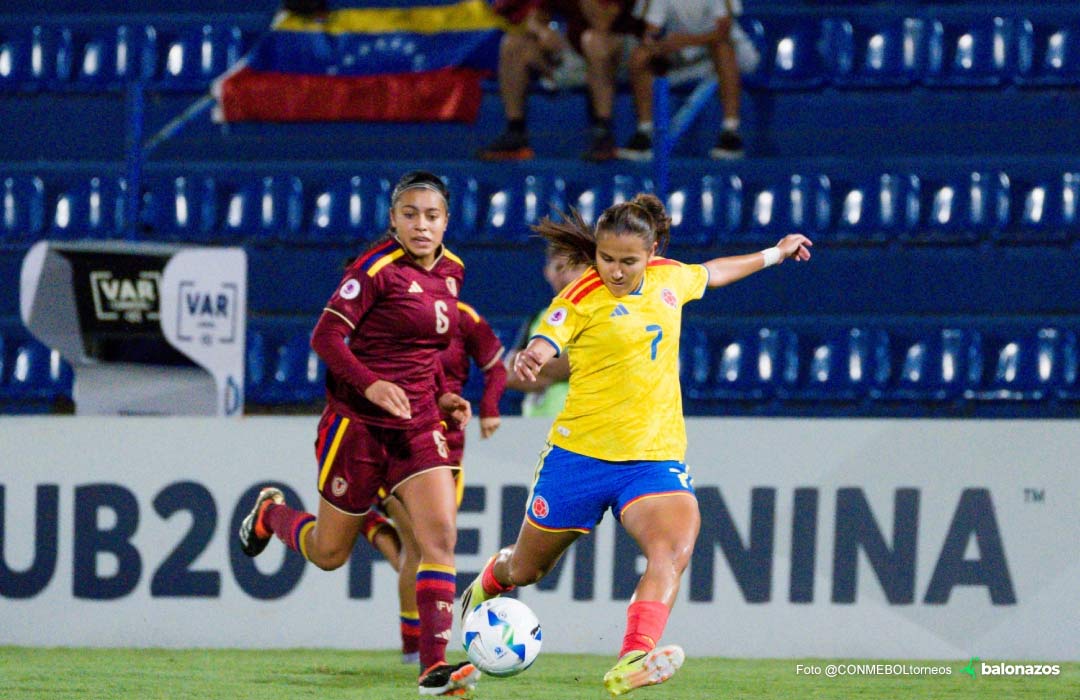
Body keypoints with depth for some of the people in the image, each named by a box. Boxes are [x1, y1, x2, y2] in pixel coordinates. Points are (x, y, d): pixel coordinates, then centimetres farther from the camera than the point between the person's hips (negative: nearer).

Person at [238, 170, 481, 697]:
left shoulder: (449, 273, 9)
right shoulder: (378, 268, -13)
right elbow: (326, 335, -17)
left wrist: (441, 397, 10)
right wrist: (370, 384, -29)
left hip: (417, 425, 5)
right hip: (358, 420, -5)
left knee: (440, 535, -15)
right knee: (329, 553, 8)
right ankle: (271, 513, 42)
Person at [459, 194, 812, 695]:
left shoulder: (669, 278, 6)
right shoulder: (581, 299, -11)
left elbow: (710, 273, 29)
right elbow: (541, 347, -26)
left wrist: (774, 255, 42)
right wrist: (527, 362, -50)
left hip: (656, 456, 3)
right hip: (581, 452, -3)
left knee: (674, 549, -28)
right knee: (526, 569, 14)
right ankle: (487, 586, 51)